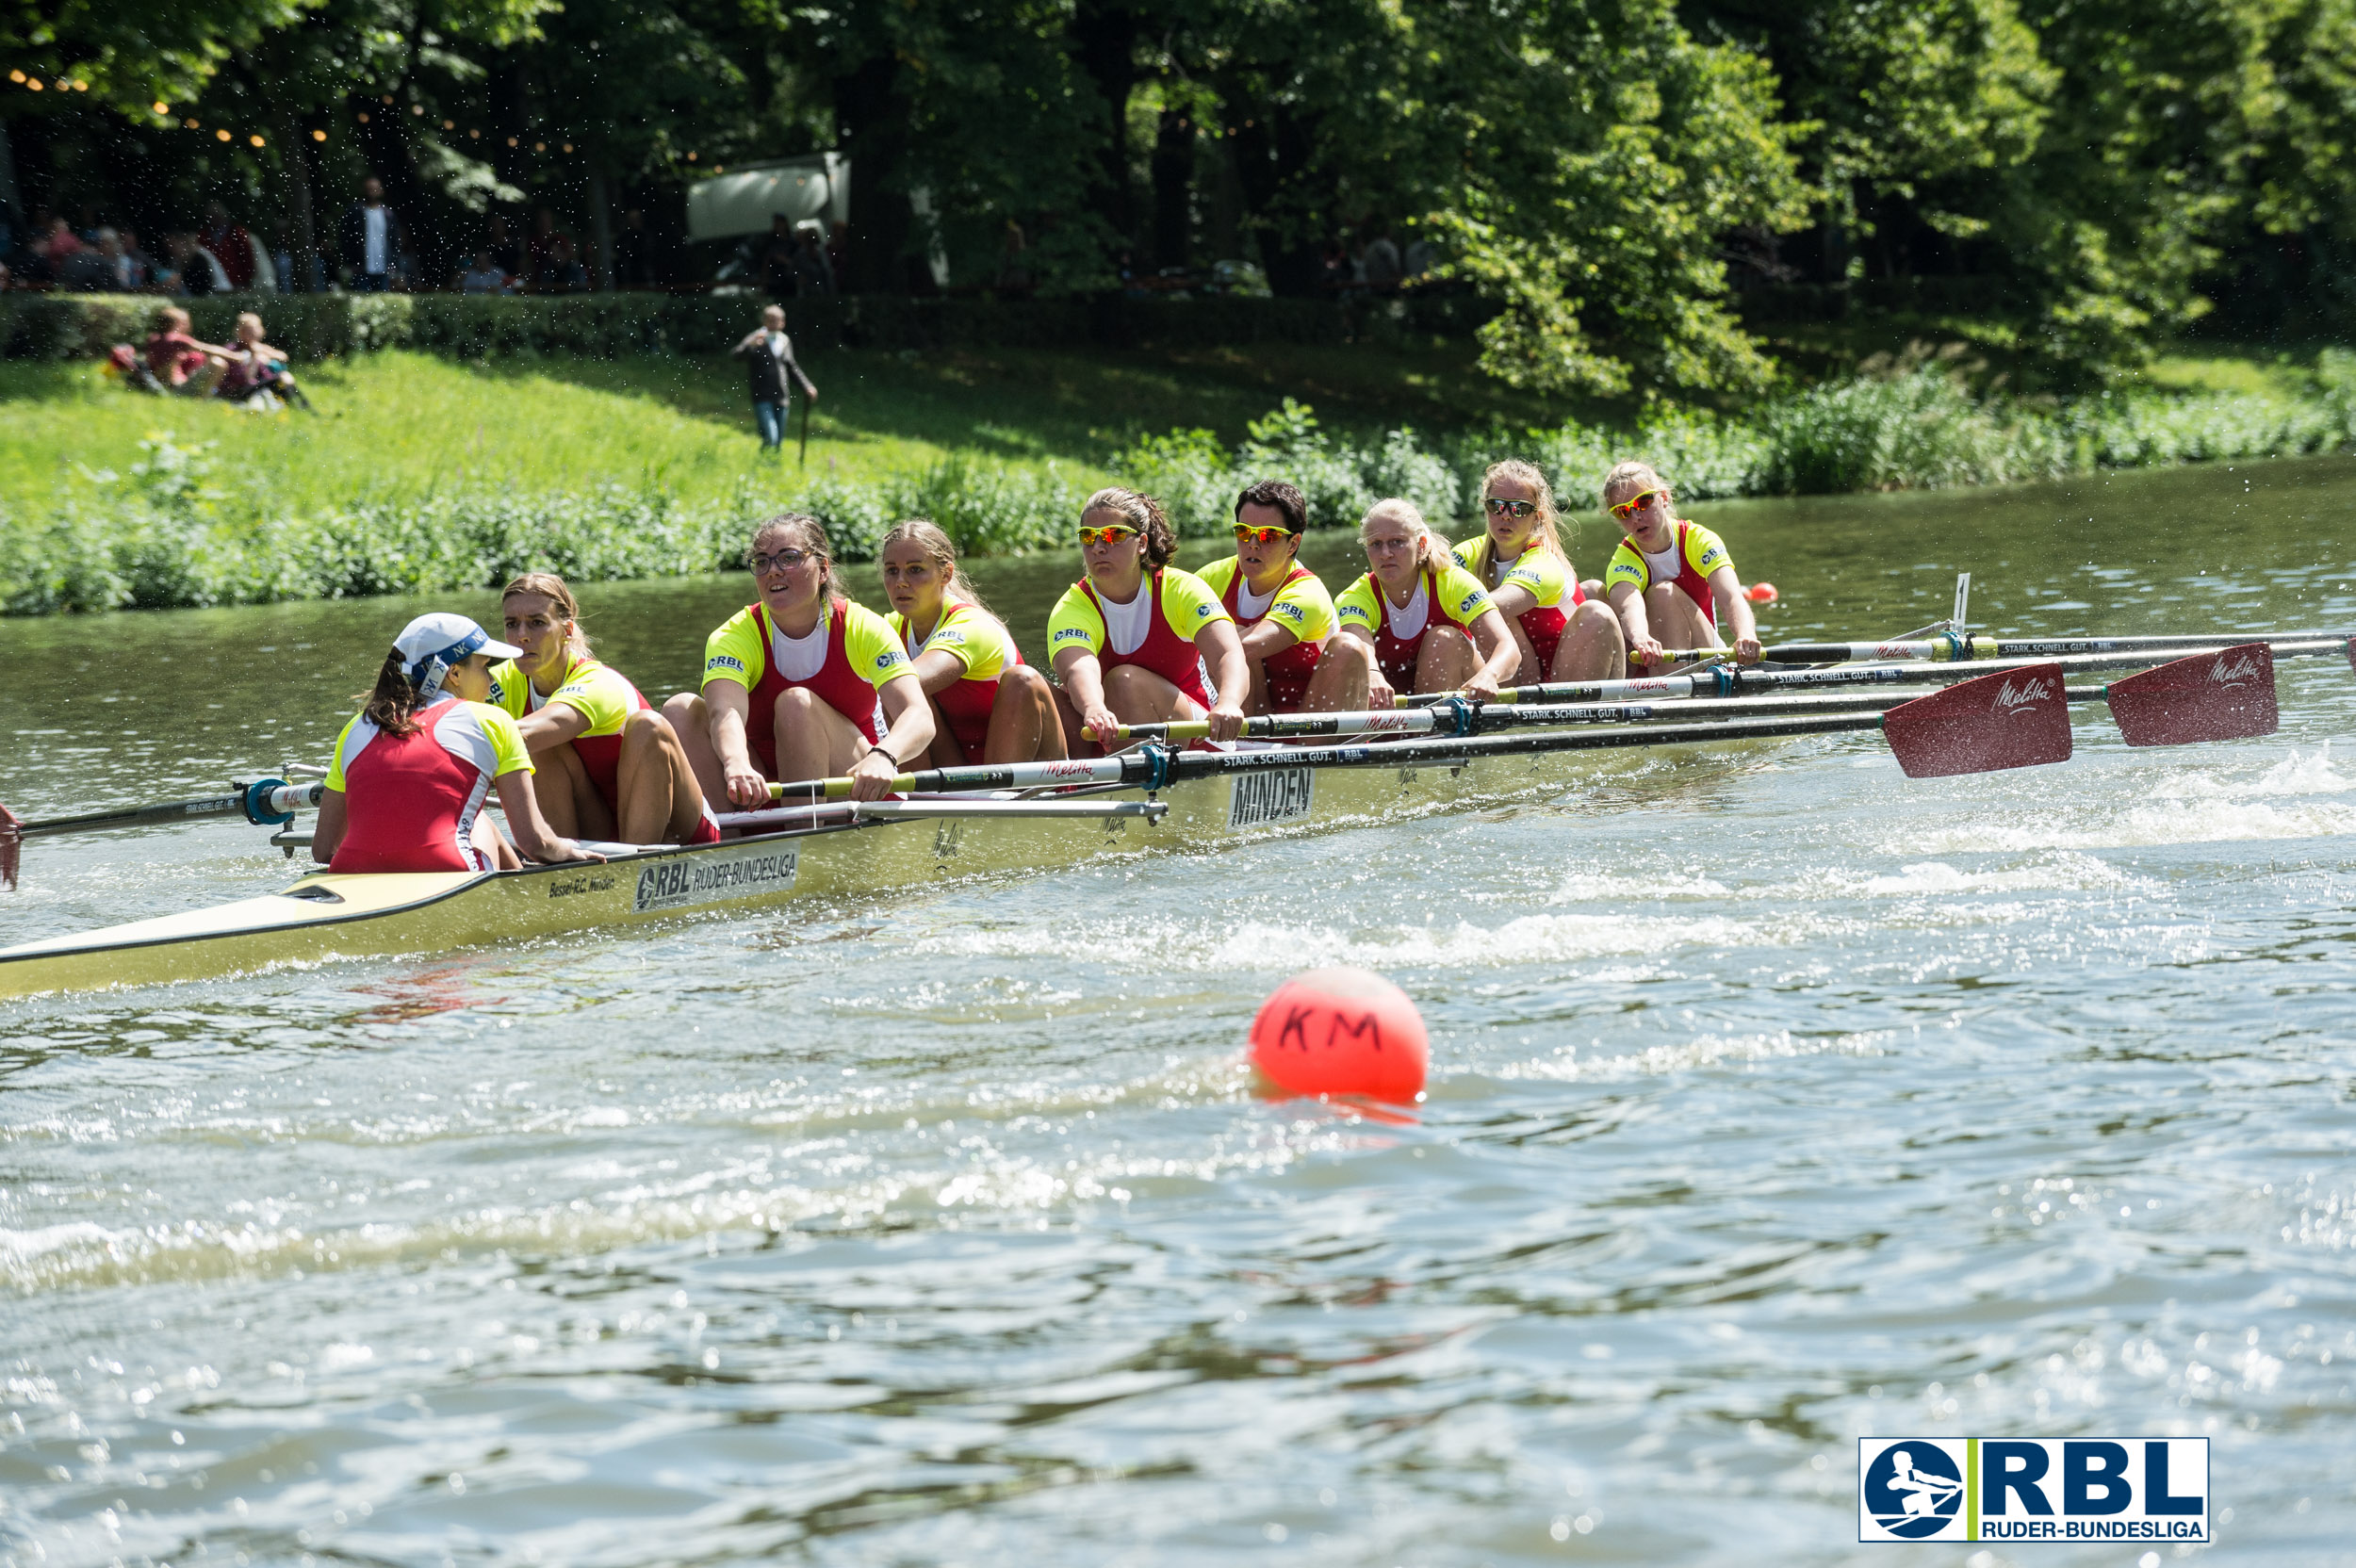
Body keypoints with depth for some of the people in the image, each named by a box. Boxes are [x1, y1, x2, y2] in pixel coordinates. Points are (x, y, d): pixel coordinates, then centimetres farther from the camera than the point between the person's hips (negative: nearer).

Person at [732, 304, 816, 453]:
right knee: (770, 438, -20)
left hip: (782, 397, 6)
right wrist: (750, 344, -34)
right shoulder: (756, 339, -2)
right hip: (762, 398, -6)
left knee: (779, 442, 5)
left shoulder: (785, 341, 16)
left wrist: (806, 386, 24)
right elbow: (735, 354, -17)